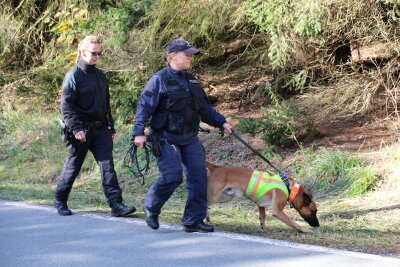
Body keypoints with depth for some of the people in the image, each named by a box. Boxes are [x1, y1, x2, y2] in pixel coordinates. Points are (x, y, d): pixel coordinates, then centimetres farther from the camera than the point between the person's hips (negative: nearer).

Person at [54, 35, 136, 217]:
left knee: (108, 165, -6)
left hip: (100, 129, 5)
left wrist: (111, 127, 18)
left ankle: (116, 204, -11)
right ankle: (60, 201, 25)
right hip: (81, 131, -5)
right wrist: (76, 128, -22)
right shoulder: (74, 76, -8)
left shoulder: (100, 76, 14)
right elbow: (66, 105, -13)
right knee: (73, 166, 7)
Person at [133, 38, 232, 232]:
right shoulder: (160, 80, -7)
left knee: (199, 176, -2)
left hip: (189, 138, 7)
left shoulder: (191, 80, 14)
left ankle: (194, 220, 7)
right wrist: (138, 132, -20)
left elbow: (204, 107, 21)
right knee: (173, 176, -15)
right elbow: (144, 106, -11)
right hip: (166, 138, -7)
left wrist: (221, 122, 12)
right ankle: (151, 207, 12)